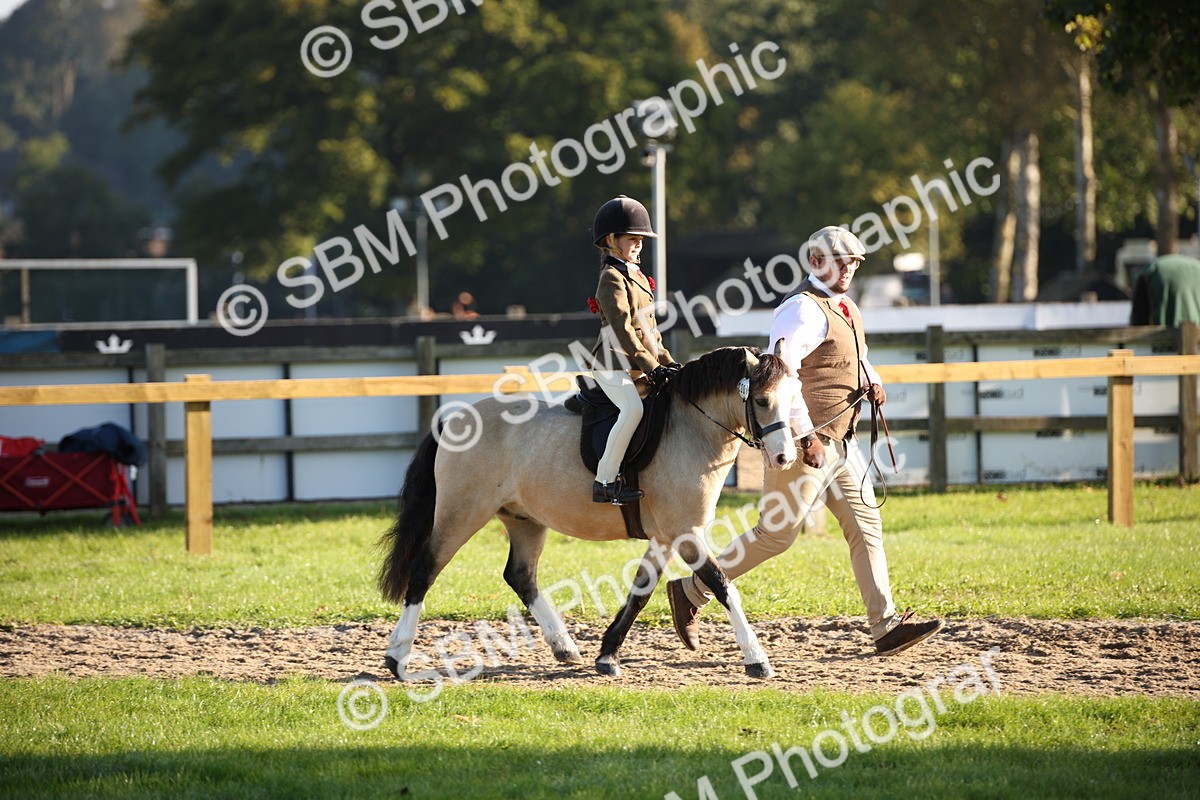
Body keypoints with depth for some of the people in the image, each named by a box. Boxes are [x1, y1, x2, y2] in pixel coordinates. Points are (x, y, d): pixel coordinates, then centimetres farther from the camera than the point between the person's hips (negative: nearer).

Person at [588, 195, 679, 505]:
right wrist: (650, 367, -23)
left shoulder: (636, 276, 19)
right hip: (614, 366, -10)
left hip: (641, 366, 10)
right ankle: (605, 481, -30)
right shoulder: (612, 278, -11)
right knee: (633, 408, -31)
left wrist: (666, 362, 14)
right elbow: (622, 329, -20)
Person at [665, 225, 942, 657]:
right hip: (805, 442, -9)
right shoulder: (803, 310, -15)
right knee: (776, 534, -4)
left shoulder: (845, 308, 16)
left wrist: (871, 382, 9)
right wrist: (805, 434, -30)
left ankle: (886, 626, 1)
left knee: (866, 526, 2)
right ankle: (690, 592, 9)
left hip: (840, 442, 9)